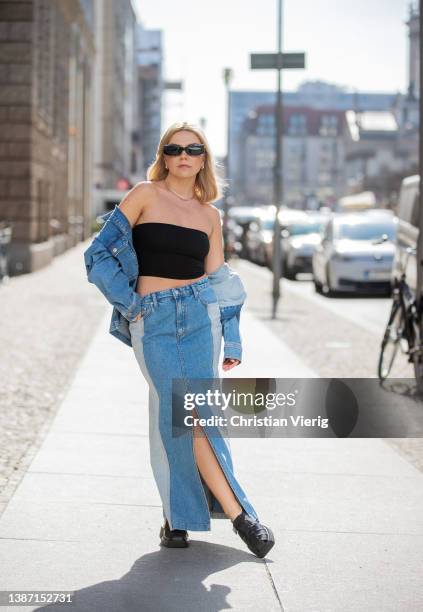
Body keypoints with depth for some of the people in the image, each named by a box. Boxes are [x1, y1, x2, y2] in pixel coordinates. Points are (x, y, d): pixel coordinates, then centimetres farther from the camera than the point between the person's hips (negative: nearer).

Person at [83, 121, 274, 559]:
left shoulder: (210, 215, 13)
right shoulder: (145, 195, 3)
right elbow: (100, 251, 2)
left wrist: (232, 341, 12)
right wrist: (127, 302, -2)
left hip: (200, 315, 2)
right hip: (152, 321, -2)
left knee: (188, 416, -7)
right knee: (189, 416, -8)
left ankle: (178, 516, 9)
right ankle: (239, 513, -1)